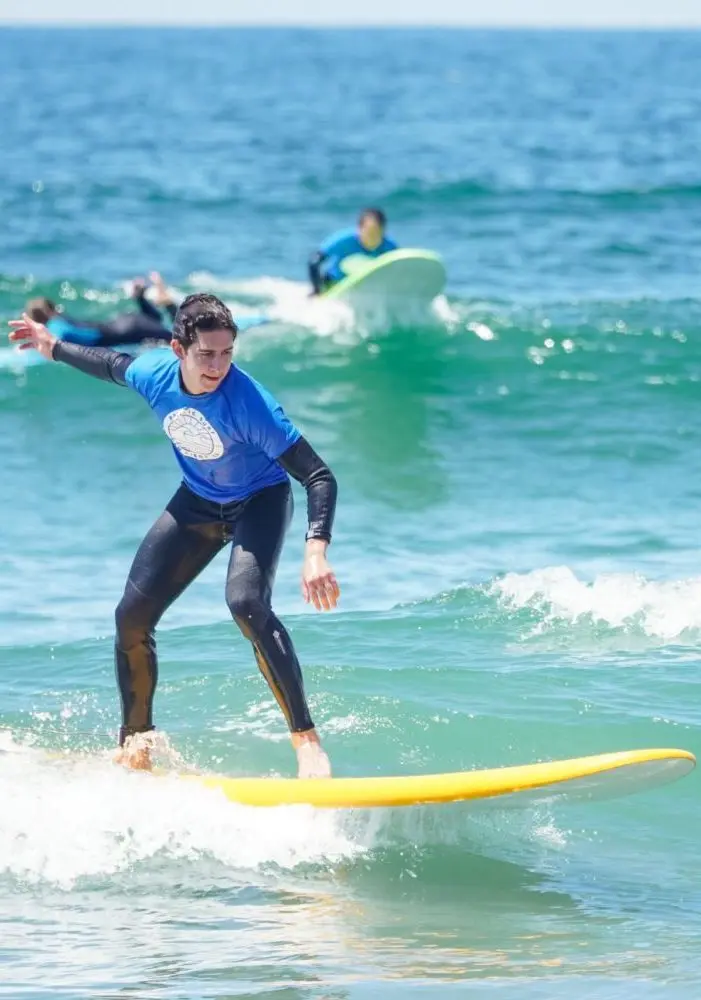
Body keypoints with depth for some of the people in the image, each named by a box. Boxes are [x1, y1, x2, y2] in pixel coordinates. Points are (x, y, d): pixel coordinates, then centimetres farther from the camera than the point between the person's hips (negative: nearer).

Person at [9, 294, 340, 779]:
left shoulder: (249, 402, -35)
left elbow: (319, 476, -36)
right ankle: (135, 741, 24)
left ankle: (308, 741, -30)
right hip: (198, 502, 6)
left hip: (260, 501, -6)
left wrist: (316, 552, -49)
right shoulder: (155, 374, -20)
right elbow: (111, 363, 7)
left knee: (246, 601, -32)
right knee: (132, 615, 3)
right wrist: (53, 346, 23)